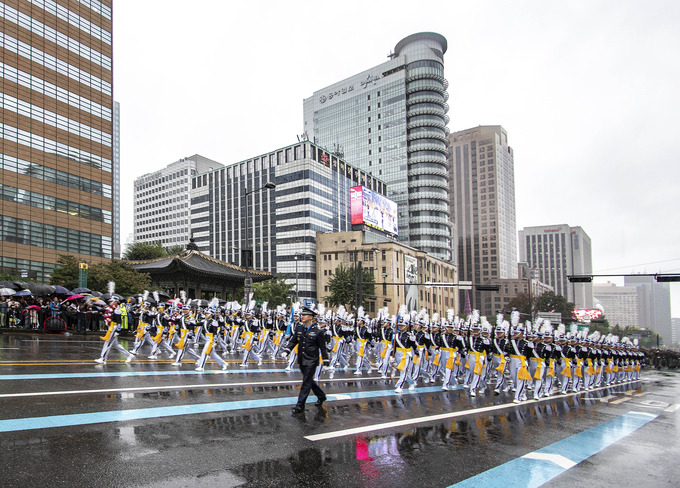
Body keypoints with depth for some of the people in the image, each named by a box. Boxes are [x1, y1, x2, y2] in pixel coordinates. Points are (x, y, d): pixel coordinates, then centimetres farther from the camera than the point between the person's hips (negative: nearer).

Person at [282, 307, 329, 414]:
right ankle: (321, 396, 39)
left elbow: (323, 348, -5)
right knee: (309, 380, 18)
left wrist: (326, 362, -3)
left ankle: (300, 406, 1)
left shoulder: (317, 332, -11)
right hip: (302, 360, 6)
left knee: (306, 382, -4)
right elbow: (293, 340, 11)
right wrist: (286, 351, -4)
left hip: (311, 361, -6)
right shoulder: (299, 328, 3)